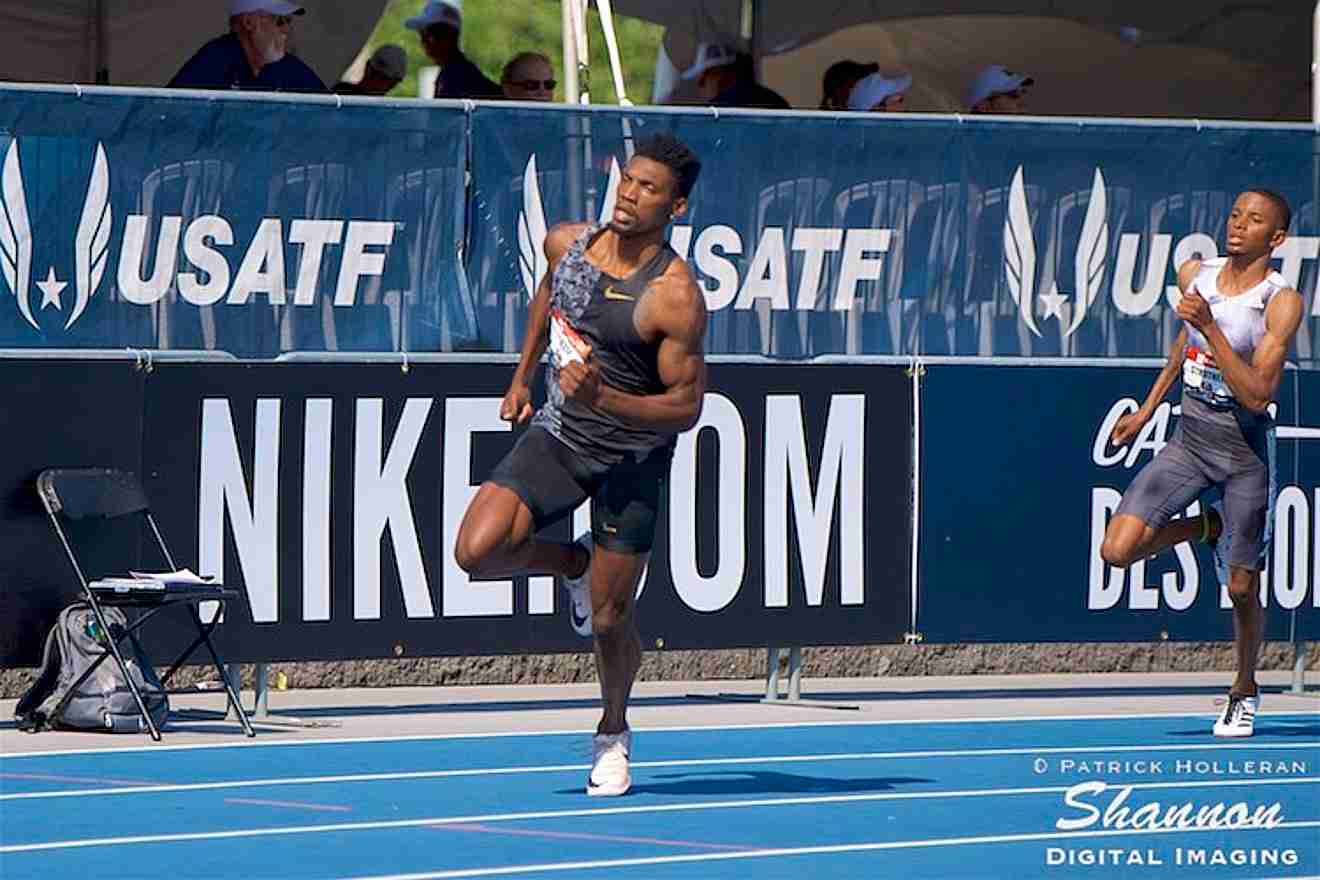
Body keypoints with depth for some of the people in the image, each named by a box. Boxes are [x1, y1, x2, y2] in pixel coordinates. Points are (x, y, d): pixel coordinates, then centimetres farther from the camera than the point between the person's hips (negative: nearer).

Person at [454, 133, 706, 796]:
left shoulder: (676, 296, -19)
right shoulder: (567, 244, -2)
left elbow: (685, 407, -17)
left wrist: (604, 399, -30)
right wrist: (522, 376, 24)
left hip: (633, 456, -4)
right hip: (558, 435, 4)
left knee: (609, 620, 2)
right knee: (477, 551, -18)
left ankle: (613, 733, 31)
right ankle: (573, 564, 14)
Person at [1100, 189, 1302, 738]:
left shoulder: (1281, 302, -15)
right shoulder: (1194, 275, 2)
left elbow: (1258, 395, -23)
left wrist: (1211, 329, -28)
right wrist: (1147, 410, 25)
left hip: (1245, 450, -4)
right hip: (1190, 439, 4)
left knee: (1241, 588, 3)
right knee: (1118, 550, -13)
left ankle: (1245, 691, 29)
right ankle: (1207, 528, 16)